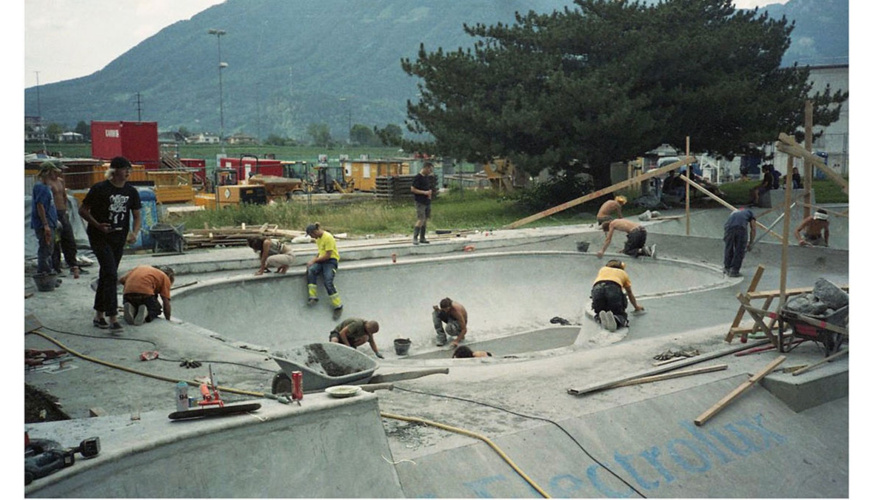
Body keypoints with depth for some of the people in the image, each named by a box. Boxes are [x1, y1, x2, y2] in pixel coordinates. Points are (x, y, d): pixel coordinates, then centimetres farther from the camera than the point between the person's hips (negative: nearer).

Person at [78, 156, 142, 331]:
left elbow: (137, 215, 7)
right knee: (111, 274, -15)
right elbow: (83, 210, -5)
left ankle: (99, 316, 24)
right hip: (100, 238, -6)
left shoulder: (131, 192, 5)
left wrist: (134, 232, -11)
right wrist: (98, 225, -20)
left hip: (119, 238, 6)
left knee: (106, 275, 14)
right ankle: (112, 318, -15)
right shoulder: (99, 189, -10)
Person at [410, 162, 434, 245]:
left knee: (425, 220, 9)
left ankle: (422, 238, 15)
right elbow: (412, 189, -14)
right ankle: (415, 238, -8)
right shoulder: (417, 178, -11)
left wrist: (430, 193, 5)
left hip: (427, 202, 8)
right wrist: (424, 192, -16)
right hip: (420, 202, -8)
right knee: (421, 220, -14)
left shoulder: (428, 178, 13)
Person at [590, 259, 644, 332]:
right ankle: (616, 320, -22)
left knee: (599, 313, 23)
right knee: (621, 315, 15)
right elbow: (630, 294, 46)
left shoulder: (602, 269, 38)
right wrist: (636, 306, 63)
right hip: (614, 289, -2)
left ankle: (601, 319, -14)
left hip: (597, 289, 2)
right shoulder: (623, 273, 35)